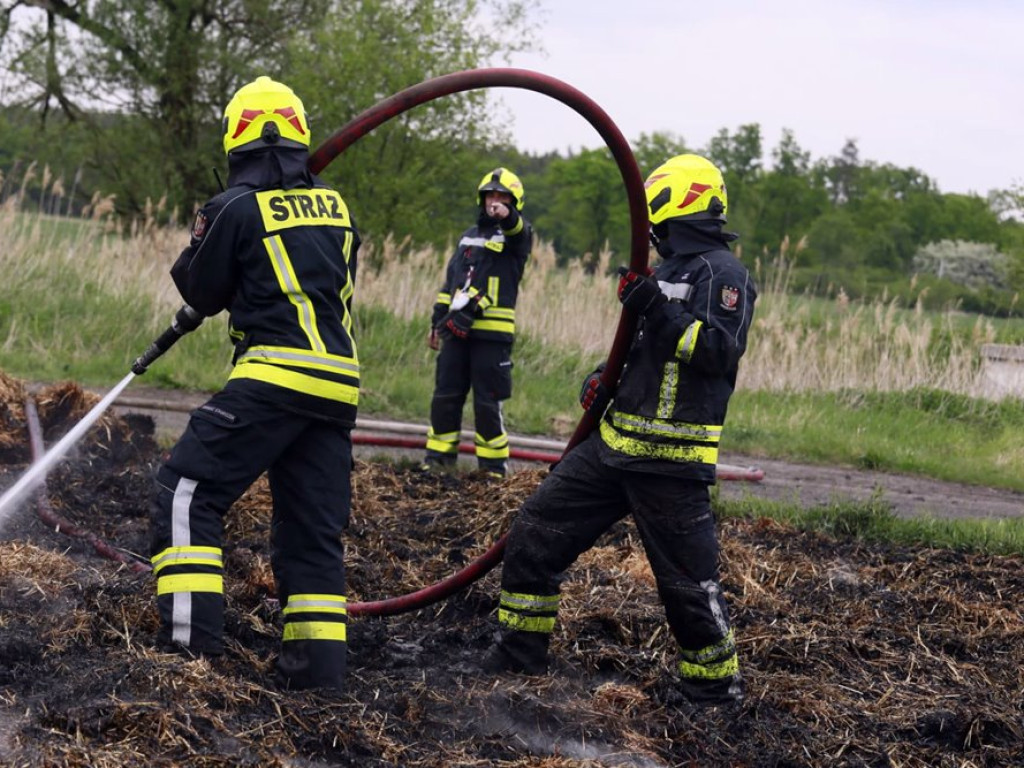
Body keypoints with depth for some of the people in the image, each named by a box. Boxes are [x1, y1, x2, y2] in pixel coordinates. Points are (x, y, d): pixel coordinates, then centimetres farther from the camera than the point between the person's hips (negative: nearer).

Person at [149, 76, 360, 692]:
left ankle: (190, 640, -13)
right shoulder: (337, 207, 13)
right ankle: (318, 665, 8)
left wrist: (200, 241, 24)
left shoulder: (239, 208, -4)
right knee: (314, 525, 12)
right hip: (339, 384, 6)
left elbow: (204, 295, 6)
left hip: (274, 375, -6)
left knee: (188, 489, -2)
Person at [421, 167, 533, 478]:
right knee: (445, 395, 6)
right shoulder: (469, 236, 19)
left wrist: (507, 216, -49)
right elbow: (450, 281, 24)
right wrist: (437, 322, 19)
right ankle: (439, 454, 15)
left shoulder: (515, 235, 2)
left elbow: (521, 232, -26)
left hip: (492, 334, -5)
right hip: (458, 329, 5)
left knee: (487, 402, -4)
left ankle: (494, 461, 6)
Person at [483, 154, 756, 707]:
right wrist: (605, 378, 11)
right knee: (536, 531, 9)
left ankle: (715, 681, 13)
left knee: (686, 577, -4)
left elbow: (721, 351, -22)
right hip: (614, 442, 9)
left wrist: (658, 308, -24)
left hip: (669, 458, -9)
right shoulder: (670, 269, 19)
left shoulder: (721, 273, -9)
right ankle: (519, 651, 18)